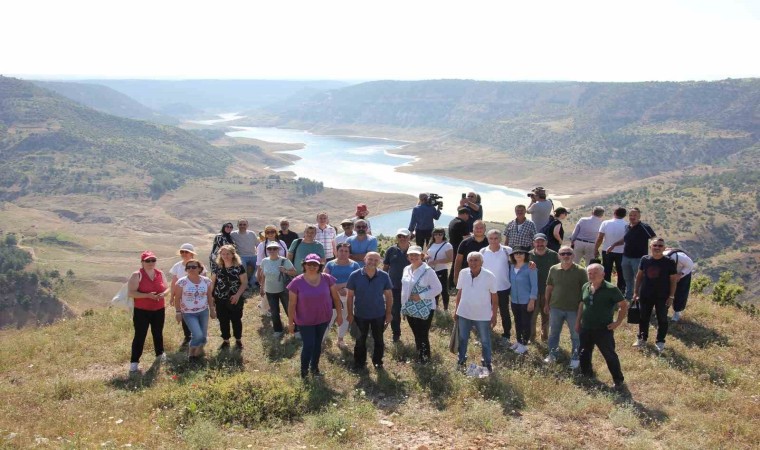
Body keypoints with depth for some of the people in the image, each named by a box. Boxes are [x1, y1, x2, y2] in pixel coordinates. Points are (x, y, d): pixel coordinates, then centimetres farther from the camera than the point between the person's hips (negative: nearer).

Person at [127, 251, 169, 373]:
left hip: (159, 310, 5)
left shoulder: (160, 274, 4)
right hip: (141, 311, -4)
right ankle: (134, 361, 3)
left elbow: (166, 289, 12)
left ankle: (160, 353, 39)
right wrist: (147, 295, -26)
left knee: (158, 333, 18)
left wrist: (163, 294, -12)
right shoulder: (137, 275, -11)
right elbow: (131, 293, -17)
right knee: (140, 336, -3)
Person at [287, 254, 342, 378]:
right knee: (308, 345, -2)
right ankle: (304, 371, 22)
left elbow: (335, 297, 1)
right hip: (305, 321, -3)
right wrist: (290, 323, -6)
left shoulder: (327, 279, -10)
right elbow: (291, 304, -9)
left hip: (323, 319, 3)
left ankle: (314, 367, 38)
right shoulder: (297, 282, -15)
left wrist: (339, 314, 2)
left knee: (318, 344, 17)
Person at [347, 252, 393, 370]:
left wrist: (388, 313, 0)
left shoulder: (384, 276, -10)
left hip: (379, 315, 1)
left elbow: (389, 295, -1)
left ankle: (377, 361, 34)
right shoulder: (355, 276, -14)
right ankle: (359, 362, 32)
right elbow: (349, 296, -6)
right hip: (360, 315, -1)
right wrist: (350, 313, -5)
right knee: (361, 340, 15)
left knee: (379, 339, 15)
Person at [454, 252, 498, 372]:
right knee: (462, 338, 18)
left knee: (485, 340, 14)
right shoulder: (463, 273, -10)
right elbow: (459, 292, 3)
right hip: (464, 313, 2)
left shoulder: (489, 276, -17)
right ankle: (461, 359, 38)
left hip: (483, 315, -2)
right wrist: (456, 309, 7)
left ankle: (487, 363, 32)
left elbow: (494, 297, -8)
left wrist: (494, 315, -5)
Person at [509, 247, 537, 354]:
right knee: (517, 322, 17)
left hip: (526, 301, -6)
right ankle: (518, 342, 31)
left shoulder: (530, 268, -14)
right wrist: (510, 297, 7)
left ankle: (524, 345, 13)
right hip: (514, 301, 6)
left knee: (526, 323, 4)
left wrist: (532, 301, -15)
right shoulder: (512, 267, 3)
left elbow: (534, 285, -13)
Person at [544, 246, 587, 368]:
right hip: (555, 308, 3)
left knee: (576, 335, 11)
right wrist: (547, 303, 10)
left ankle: (575, 358, 27)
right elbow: (549, 287, 8)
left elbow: (585, 290, -7)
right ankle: (552, 355, 33)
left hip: (574, 309, -3)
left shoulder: (580, 271, -11)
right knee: (553, 333, 16)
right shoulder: (553, 269, -2)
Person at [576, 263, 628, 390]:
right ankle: (586, 376, 37)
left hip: (603, 329, -6)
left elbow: (624, 305, -10)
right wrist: (578, 321, 16)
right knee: (584, 354, 18)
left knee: (610, 355, 0)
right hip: (585, 328, 6)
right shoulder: (585, 287, 3)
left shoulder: (611, 289, -15)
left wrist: (618, 322, -13)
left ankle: (619, 380, 14)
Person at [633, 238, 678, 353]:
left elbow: (673, 280, -6)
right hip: (645, 295, 3)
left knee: (662, 319, 8)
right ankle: (642, 339, 29)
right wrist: (636, 292, 5)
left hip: (662, 297, -2)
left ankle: (660, 341, 22)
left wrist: (671, 296, -9)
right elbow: (639, 276, 6)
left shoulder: (669, 262, -11)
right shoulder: (645, 259, -3)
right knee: (643, 318, 13)